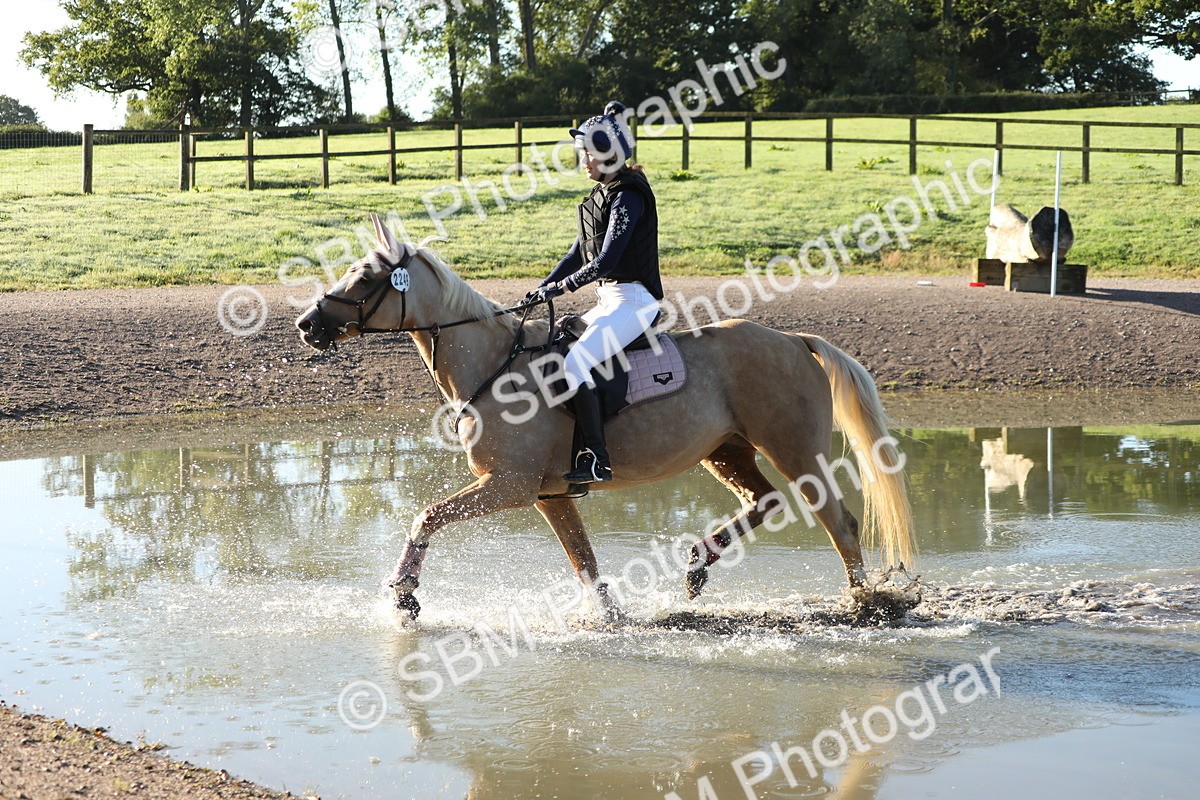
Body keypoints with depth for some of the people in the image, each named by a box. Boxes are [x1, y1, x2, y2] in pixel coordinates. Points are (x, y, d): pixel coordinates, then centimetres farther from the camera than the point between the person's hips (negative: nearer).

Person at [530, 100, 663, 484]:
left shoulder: (628, 196, -15)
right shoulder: (603, 194, 15)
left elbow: (606, 261, -22)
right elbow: (579, 252, 17)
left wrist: (562, 287, -15)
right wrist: (542, 289, 7)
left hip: (633, 301, -10)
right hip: (610, 300, 10)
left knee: (575, 364, -25)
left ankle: (597, 459, -23)